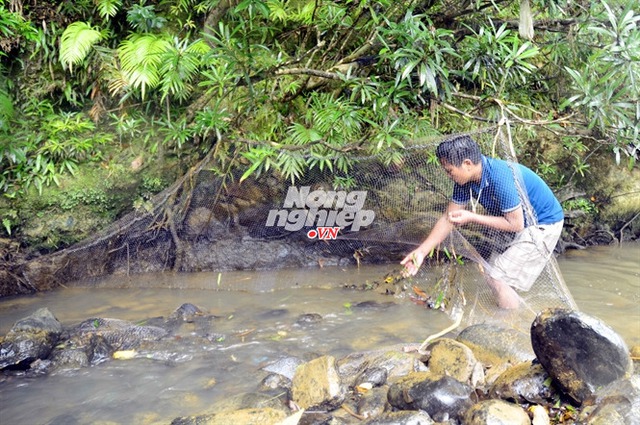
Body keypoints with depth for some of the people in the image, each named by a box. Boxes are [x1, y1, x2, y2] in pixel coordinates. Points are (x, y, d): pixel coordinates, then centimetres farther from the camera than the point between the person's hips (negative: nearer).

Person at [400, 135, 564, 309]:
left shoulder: (500, 177, -32)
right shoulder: (465, 180, -6)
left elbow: (515, 224, -25)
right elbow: (448, 218, 1)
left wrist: (471, 218, -22)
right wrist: (421, 252, -2)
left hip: (544, 224, -8)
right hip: (528, 224, 8)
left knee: (497, 278, -11)